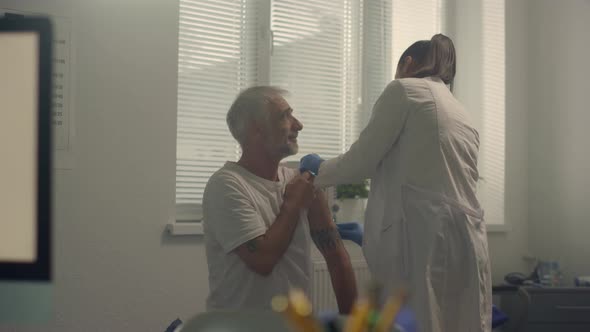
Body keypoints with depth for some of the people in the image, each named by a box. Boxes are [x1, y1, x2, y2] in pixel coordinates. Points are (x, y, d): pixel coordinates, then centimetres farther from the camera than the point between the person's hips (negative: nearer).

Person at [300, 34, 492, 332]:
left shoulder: (404, 89, 5)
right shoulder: (464, 117, 26)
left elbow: (362, 161, 1)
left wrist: (317, 171, 21)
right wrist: (368, 233, 36)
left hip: (424, 240, -7)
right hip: (469, 243, 7)